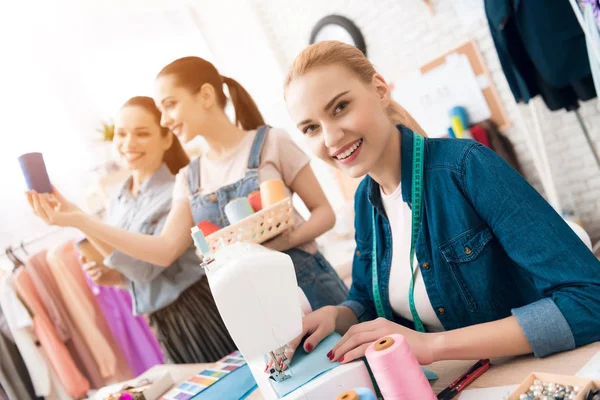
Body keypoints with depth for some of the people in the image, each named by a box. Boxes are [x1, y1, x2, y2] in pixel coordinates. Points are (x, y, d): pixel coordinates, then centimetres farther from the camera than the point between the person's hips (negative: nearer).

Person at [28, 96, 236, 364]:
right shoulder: (116, 205, 7)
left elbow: (146, 266, -22)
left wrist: (77, 218, -26)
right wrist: (109, 275, -5)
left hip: (201, 316, -7)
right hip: (164, 327, 7)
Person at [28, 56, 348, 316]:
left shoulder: (270, 142, -5)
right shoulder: (189, 178, 8)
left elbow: (324, 212, -2)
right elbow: (165, 250, -2)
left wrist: (283, 240, -22)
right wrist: (78, 220, -5)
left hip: (306, 286, -3)